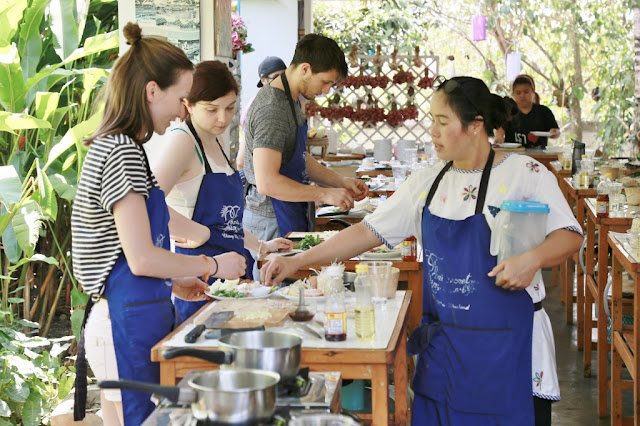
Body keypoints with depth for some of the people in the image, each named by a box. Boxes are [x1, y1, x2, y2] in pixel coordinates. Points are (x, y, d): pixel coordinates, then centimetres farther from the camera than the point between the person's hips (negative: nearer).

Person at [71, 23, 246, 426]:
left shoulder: (122, 148, 14)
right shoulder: (121, 152, -17)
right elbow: (142, 258, -20)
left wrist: (173, 282, 20)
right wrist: (212, 265, -8)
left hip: (141, 313, 10)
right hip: (129, 319, -10)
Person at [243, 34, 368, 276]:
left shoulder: (291, 100, 13)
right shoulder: (272, 110, -20)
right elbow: (267, 182, -26)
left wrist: (340, 182, 10)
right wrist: (324, 194, -21)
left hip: (293, 219, 10)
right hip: (274, 225, -10)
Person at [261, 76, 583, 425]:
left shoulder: (525, 174, -6)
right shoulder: (426, 184, 7)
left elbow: (569, 236, -5)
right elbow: (368, 232, 8)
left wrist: (532, 260, -26)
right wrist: (297, 262, 3)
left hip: (508, 346, -4)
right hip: (443, 344, 4)